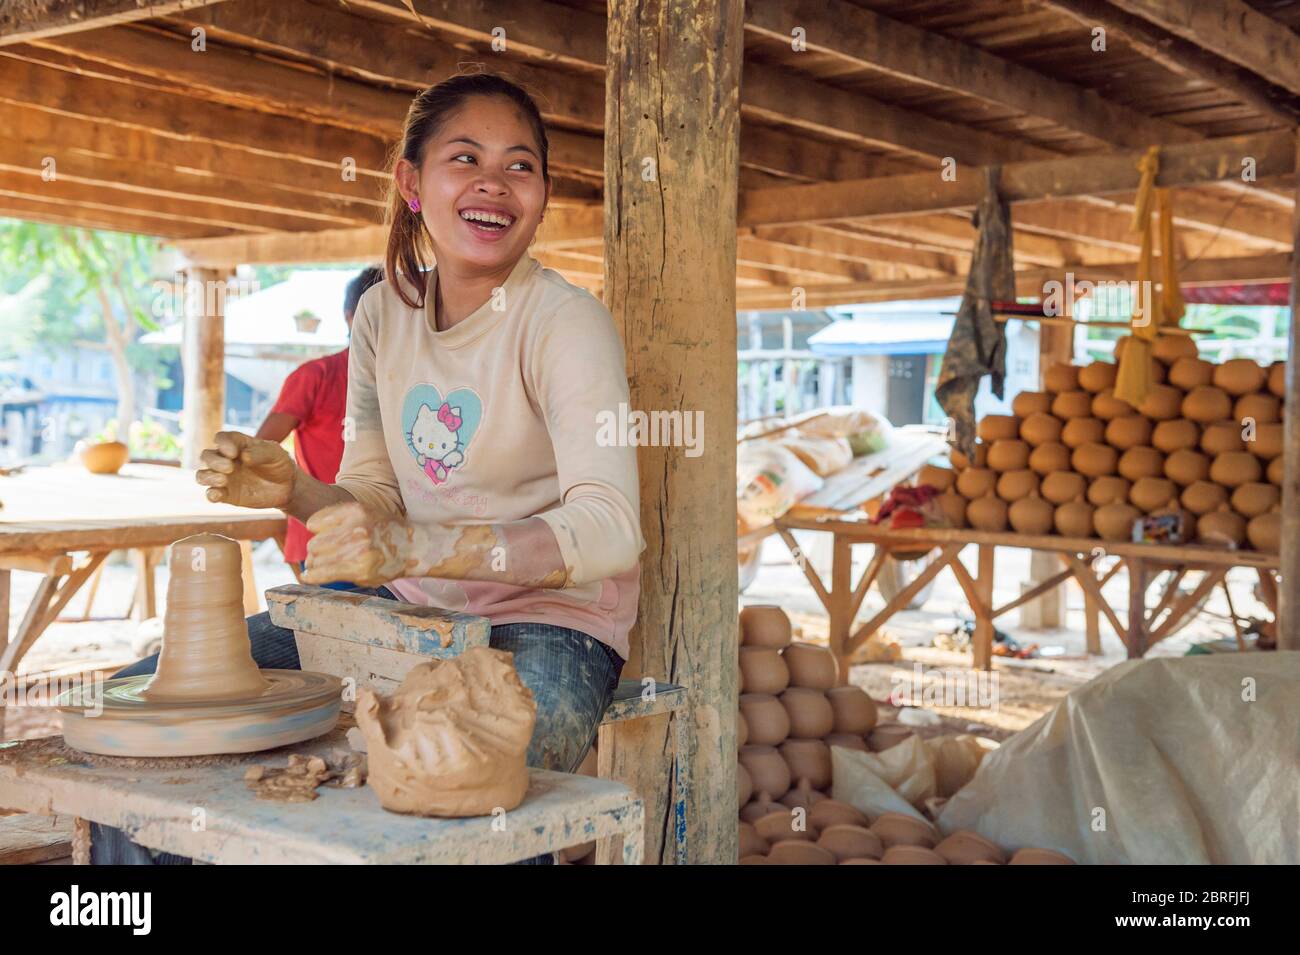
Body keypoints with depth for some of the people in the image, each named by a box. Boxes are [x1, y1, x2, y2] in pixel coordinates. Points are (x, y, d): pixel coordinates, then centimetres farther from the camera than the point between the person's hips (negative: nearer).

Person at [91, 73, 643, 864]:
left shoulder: (565, 323, -15)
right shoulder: (385, 312, 5)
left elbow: (609, 529, -28)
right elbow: (376, 501, 8)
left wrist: (414, 547, -39)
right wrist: (293, 491, -15)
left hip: (549, 621, -6)